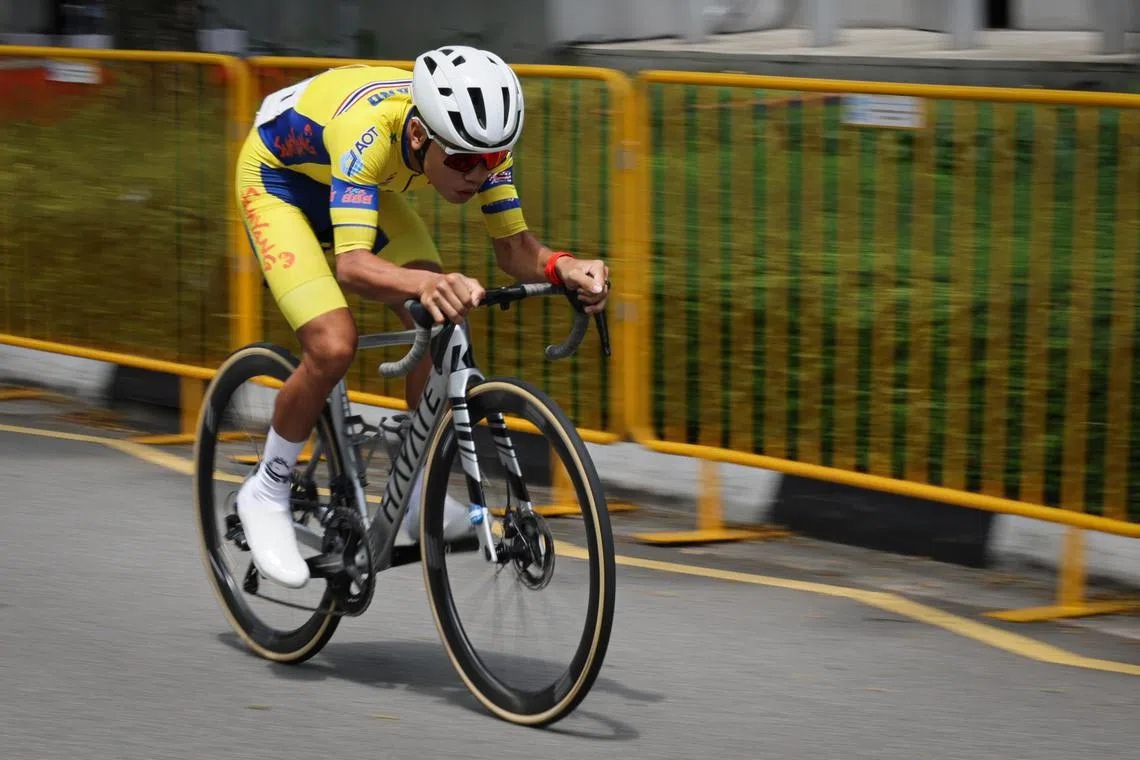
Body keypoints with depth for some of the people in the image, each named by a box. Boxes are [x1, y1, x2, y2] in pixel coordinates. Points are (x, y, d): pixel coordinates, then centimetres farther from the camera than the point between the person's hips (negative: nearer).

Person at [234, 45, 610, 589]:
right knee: (333, 345, -23)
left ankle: (417, 500, 5)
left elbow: (512, 246, -19)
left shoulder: (478, 138, -27)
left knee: (440, 325, -13)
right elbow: (352, 265, -51)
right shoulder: (367, 132, -43)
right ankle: (267, 494, 0)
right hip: (277, 178, -6)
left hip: (360, 184, 6)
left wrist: (562, 266, -42)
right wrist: (426, 283, -70)